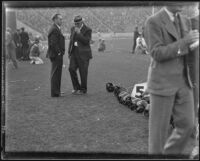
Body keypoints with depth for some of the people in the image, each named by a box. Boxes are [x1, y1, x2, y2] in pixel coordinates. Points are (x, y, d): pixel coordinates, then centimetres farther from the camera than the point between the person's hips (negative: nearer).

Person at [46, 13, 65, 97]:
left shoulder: (56, 29, 17)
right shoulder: (54, 29, -16)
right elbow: (53, 43, -23)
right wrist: (58, 52, -18)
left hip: (58, 54, 10)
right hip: (56, 55, -10)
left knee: (57, 74, 15)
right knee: (55, 74, -5)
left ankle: (56, 91, 24)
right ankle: (55, 93, 0)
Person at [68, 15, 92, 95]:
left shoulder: (88, 30, -5)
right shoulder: (73, 29, 14)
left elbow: (86, 41, -15)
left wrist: (79, 33, -18)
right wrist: (69, 52, 13)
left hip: (83, 54, -5)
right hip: (74, 52, 5)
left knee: (83, 72, -2)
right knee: (71, 69, -8)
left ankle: (83, 89, 12)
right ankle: (76, 87, 7)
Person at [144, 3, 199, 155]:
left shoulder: (185, 21, 10)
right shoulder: (153, 22, -12)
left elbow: (188, 50, 13)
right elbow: (157, 54, -19)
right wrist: (184, 41, -26)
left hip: (183, 82, 6)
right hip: (162, 82, -6)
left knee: (187, 124, 6)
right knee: (160, 127, 3)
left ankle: (170, 154, 26)